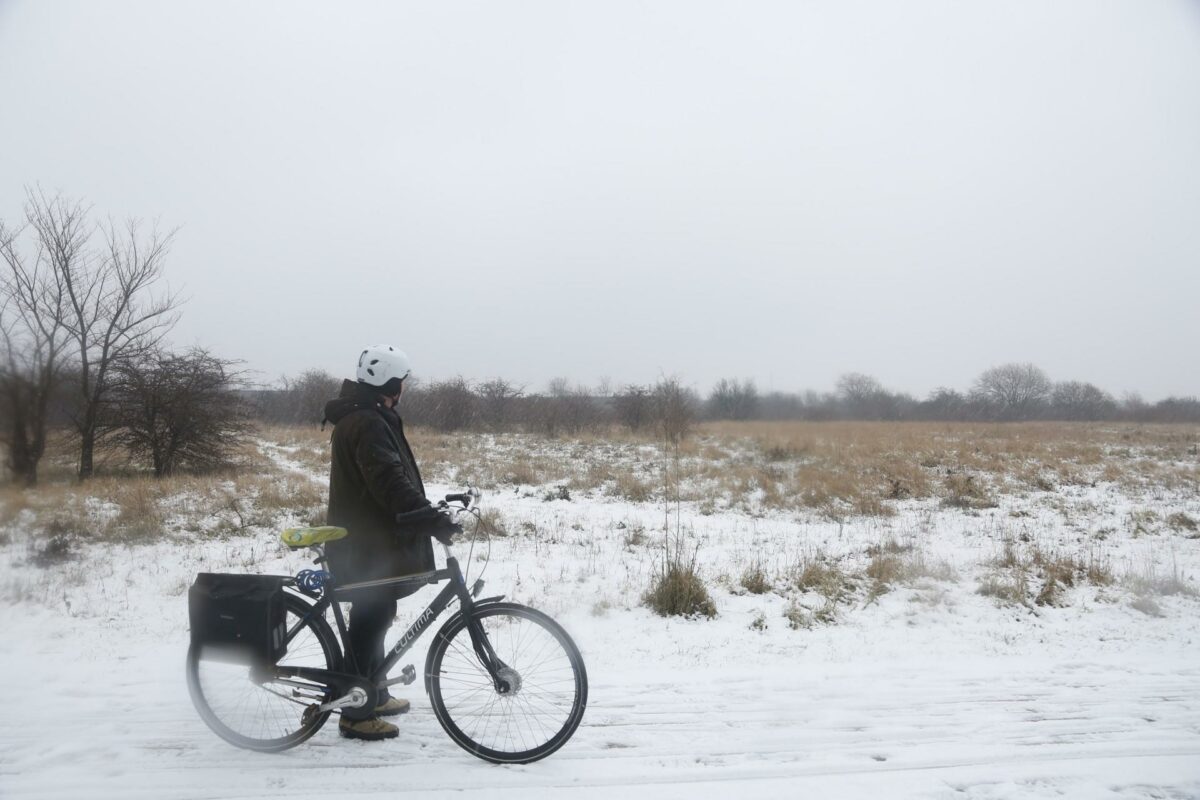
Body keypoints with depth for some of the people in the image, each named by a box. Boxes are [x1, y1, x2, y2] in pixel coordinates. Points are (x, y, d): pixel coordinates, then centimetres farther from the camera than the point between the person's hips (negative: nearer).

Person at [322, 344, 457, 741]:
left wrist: (425, 511, 22)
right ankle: (356, 714, 8)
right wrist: (429, 515, -36)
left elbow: (391, 475, 20)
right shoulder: (367, 422, -21)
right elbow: (389, 480, -31)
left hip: (367, 538, 11)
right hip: (368, 544, -11)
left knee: (374, 619, 19)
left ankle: (374, 695, 33)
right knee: (369, 622, -2)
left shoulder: (366, 415, 14)